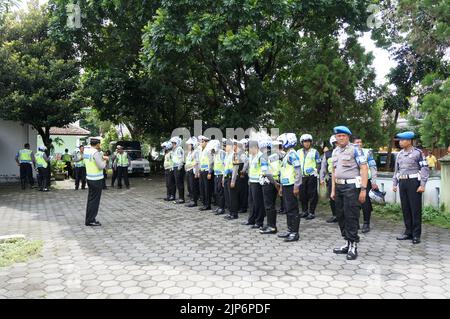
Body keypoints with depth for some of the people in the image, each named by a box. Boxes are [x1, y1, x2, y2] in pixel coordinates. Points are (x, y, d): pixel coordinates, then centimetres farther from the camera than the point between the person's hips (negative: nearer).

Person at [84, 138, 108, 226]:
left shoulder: (86, 151, 6)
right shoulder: (95, 153, -19)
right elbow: (101, 166, -20)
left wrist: (102, 158, 15)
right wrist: (104, 161, -1)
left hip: (89, 178, 9)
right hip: (96, 179, -9)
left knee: (91, 199, 16)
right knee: (94, 200, -1)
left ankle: (89, 219, 23)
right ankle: (90, 220, 3)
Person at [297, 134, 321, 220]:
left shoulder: (314, 152, 2)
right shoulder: (298, 152, 12)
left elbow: (319, 164, 3)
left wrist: (314, 169, -12)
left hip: (311, 176, -4)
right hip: (302, 176, 4)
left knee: (312, 195, -3)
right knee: (302, 194, 8)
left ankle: (312, 212, 5)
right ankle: (305, 211, 21)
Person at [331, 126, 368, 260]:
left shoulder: (355, 149, -7)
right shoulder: (335, 151, 14)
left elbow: (364, 169, -11)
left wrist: (363, 189, -17)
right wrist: (333, 190, 16)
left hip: (351, 186, -7)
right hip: (339, 187, 7)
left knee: (351, 217, -3)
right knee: (340, 216, 10)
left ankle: (353, 246, 8)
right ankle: (347, 244, 22)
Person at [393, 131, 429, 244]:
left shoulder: (417, 153, -4)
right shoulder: (399, 154, 13)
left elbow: (425, 169, -7)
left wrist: (422, 185, -13)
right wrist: (395, 184, 15)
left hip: (413, 181, -6)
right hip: (402, 182, 6)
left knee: (415, 208, -2)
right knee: (405, 208, 8)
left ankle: (416, 235, 5)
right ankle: (408, 232, 18)